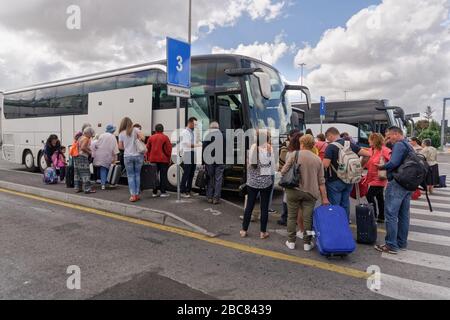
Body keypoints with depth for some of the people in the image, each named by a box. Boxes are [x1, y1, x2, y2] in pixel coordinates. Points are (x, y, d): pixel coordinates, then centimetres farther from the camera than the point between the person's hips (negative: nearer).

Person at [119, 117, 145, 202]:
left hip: (127, 156, 0)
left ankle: (133, 195, 0)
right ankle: (137, 194, 10)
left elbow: (120, 147, 4)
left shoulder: (121, 133, 4)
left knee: (130, 176, 5)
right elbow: (142, 138, -11)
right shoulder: (135, 130, 1)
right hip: (138, 155, 0)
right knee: (137, 175, 9)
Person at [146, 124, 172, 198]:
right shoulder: (165, 137, -4)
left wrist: (148, 158, 16)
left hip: (153, 160, 4)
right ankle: (163, 192, 1)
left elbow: (148, 149, 8)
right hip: (163, 160, -3)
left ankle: (154, 192, 12)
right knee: (163, 176, 1)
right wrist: (169, 158, 5)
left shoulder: (151, 138, 6)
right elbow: (168, 149, -5)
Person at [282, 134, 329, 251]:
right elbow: (321, 181, 4)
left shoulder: (294, 155, -5)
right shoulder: (318, 159, 5)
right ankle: (307, 243, 16)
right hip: (310, 192, 2)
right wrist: (324, 198, 7)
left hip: (293, 190, -2)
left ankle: (291, 241, 18)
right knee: (308, 218, 9)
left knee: (292, 216, 10)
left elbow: (283, 172, -8)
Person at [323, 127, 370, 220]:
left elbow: (325, 164, -22)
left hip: (335, 181, -6)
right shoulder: (350, 144, 4)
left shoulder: (330, 147, -14)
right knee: (345, 203, 17)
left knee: (334, 205, 3)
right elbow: (367, 154, 3)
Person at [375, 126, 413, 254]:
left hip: (397, 184, -10)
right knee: (404, 215, 14)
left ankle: (391, 246, -1)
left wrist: (382, 167, -7)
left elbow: (393, 163, -24)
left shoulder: (399, 144, -12)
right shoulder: (409, 146, 18)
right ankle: (402, 243, 23)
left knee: (391, 214, -5)